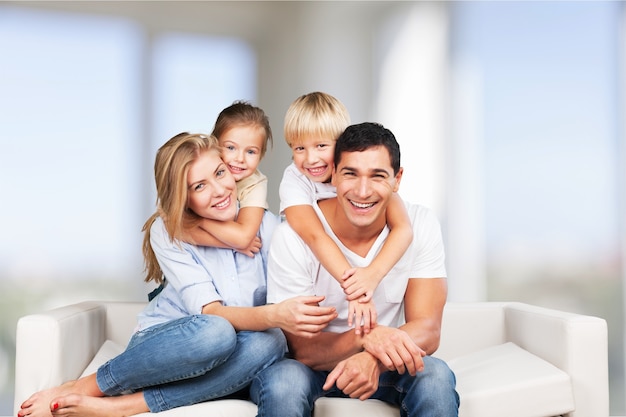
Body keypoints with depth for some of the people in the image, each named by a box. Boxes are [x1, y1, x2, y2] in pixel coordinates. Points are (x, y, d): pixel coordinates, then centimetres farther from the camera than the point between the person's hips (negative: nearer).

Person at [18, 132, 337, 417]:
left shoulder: (266, 225, -7)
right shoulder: (167, 231, -12)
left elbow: (287, 300, -8)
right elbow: (210, 312, -24)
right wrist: (275, 315, -43)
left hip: (219, 362, 3)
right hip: (163, 342, -2)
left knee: (269, 344, -33)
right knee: (216, 332, -37)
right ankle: (82, 388, -19)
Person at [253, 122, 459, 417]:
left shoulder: (421, 225, -12)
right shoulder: (292, 237, -19)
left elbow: (427, 331, -15)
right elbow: (301, 348, -18)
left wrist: (374, 359, -36)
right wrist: (366, 338, -38)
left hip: (385, 368, 2)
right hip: (313, 366, -1)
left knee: (435, 376, -28)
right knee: (283, 381, -33)